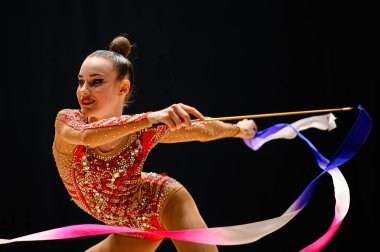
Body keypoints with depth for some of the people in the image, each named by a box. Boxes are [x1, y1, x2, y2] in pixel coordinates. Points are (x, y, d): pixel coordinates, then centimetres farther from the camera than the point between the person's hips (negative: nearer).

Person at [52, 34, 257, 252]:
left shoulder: (146, 131, -24)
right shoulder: (66, 120, -26)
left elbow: (203, 130, -3)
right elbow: (87, 135, -53)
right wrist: (150, 118, -66)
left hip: (164, 203, -2)